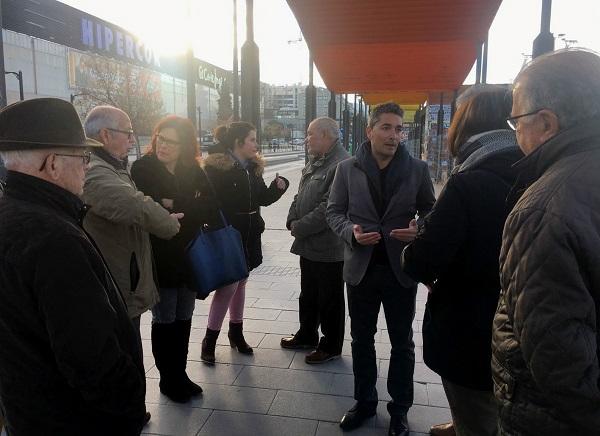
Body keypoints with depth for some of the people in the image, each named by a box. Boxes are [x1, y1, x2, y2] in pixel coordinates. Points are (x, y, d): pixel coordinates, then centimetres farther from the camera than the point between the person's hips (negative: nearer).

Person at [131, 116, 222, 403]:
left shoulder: (194, 171, 3)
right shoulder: (143, 169, -8)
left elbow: (208, 207, -6)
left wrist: (172, 205, -16)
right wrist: (187, 208, -21)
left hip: (189, 257, 4)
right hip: (159, 259, -4)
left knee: (183, 318, 14)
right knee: (164, 320, 7)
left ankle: (179, 374, 31)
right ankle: (168, 379, 24)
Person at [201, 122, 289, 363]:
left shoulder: (254, 166, 9)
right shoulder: (216, 167, -13)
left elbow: (263, 198, 12)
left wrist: (278, 186, -6)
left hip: (249, 235, 7)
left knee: (240, 282, 15)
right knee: (229, 285, -8)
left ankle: (236, 331, 30)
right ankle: (209, 340, 7)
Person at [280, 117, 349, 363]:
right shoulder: (314, 163, 12)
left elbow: (328, 208, -26)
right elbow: (300, 196, 16)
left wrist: (300, 227, -17)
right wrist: (292, 220, 0)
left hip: (328, 248, -9)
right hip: (309, 244, 9)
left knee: (330, 300, 8)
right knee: (308, 295, 22)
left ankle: (331, 346, 24)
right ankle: (307, 335, 40)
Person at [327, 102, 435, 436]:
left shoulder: (418, 169, -1)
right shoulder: (347, 169, -1)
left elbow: (430, 211, 5)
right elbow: (334, 211, 3)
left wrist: (419, 230, -17)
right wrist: (351, 232, -16)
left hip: (401, 268, 0)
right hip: (361, 267, 1)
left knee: (402, 343, 12)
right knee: (362, 340, 15)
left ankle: (400, 408, 31)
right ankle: (365, 402, 35)